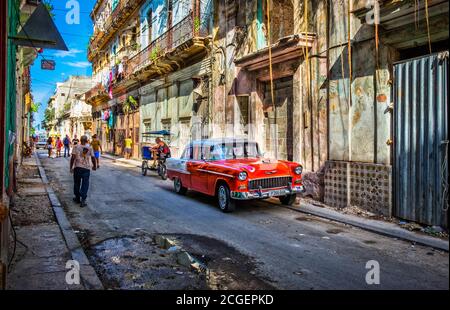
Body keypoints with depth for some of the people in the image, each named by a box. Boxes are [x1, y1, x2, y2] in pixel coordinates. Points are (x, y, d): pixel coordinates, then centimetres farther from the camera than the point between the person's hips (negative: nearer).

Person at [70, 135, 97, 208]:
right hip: (86, 168, -1)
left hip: (77, 167, 1)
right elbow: (93, 158, 0)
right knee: (85, 184, 2)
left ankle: (77, 198, 29)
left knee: (77, 183, 16)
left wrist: (71, 167, -2)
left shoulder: (76, 147, 0)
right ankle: (83, 200, -6)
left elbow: (73, 158, -7)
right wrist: (94, 166, 15)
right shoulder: (90, 148, 1)